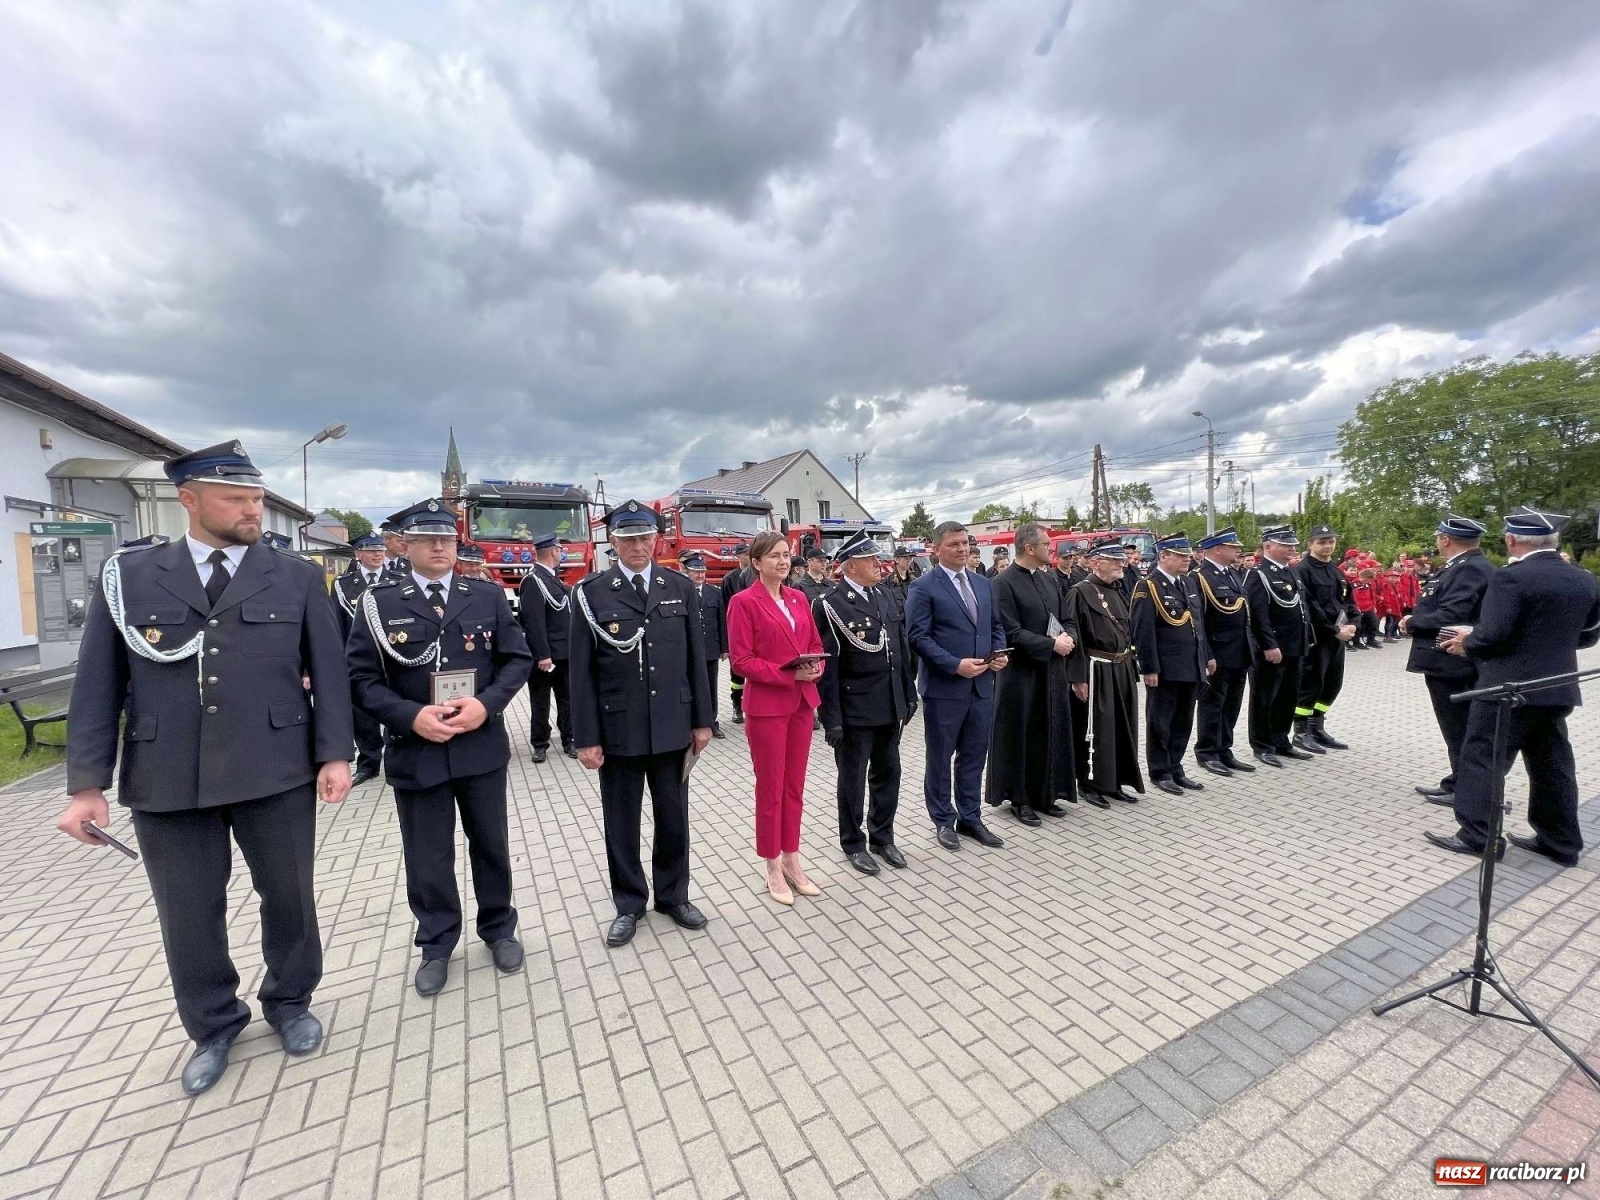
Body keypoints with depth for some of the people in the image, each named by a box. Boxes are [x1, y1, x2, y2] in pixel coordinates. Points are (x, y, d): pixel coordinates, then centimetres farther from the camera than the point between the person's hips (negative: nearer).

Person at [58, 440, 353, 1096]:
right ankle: (214, 1027, 37)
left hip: (277, 773, -1)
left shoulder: (298, 577, 1)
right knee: (189, 915, 14)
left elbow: (328, 672, 0)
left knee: (289, 897, 12)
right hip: (167, 781, 1)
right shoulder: (127, 576, 4)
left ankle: (289, 1002, 37)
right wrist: (87, 783, 0)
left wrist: (334, 754, -6)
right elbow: (97, 686, 4)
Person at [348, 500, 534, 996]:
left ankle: (499, 929, 37)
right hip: (415, 751, -1)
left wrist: (487, 704, -16)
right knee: (428, 857, 13)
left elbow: (519, 658, -1)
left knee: (491, 845, 16)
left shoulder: (489, 596, 0)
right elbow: (362, 678, -4)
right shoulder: (379, 604, -2)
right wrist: (411, 716, -19)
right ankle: (436, 945, 35)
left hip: (482, 746, 1)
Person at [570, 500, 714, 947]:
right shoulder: (591, 593, -5)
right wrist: (586, 737, -6)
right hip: (617, 731, -1)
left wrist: (702, 720, 3)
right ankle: (629, 905, 34)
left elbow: (695, 658, 4)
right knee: (622, 822, 13)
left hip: (672, 728, 2)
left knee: (674, 817, 15)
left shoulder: (681, 587, 2)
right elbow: (582, 671, -4)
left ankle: (674, 896, 36)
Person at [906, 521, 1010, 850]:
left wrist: (1000, 652, -3)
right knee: (940, 758, 9)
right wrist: (956, 665, -21)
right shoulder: (923, 588, -9)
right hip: (944, 687, -6)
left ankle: (970, 818, 31)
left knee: (974, 757, 15)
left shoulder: (983, 583, 12)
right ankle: (944, 820, 26)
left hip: (982, 685, 6)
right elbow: (918, 637, -15)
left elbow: (996, 626, 17)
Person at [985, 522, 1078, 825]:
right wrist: (1052, 644, -17)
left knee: (1050, 732, 14)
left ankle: (1044, 794, 29)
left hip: (1053, 670, 7)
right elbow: (1011, 633, -19)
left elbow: (1068, 620, 14)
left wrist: (1069, 639, -7)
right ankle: (1019, 799, 20)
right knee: (1021, 736, 5)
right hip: (1021, 673, -7)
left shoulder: (1048, 578, 10)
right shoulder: (1004, 582, -14)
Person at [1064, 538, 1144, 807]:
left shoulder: (1118, 591, 13)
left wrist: (1130, 668, 15)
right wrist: (1078, 678, -20)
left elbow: (1126, 633, 18)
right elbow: (1074, 637, -17)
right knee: (1095, 728, 1)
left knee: (1122, 726, 14)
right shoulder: (1080, 592, -13)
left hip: (1122, 671, 8)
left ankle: (1115, 782, 28)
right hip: (1096, 672, -8)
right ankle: (1090, 784, 15)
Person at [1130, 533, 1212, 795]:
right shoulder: (1148, 587, -13)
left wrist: (1207, 656, 16)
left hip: (1191, 669, 8)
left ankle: (1176, 769, 28)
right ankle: (1160, 773, 17)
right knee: (1160, 723, 5)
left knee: (1183, 723, 16)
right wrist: (1150, 668, -19)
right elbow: (1143, 632, -17)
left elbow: (1199, 623, 20)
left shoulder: (1189, 584, 13)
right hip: (1164, 671, -8)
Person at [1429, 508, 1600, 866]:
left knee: (1482, 756, 0)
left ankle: (1477, 834, 4)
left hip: (1510, 687, -8)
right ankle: (1560, 842, 24)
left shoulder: (1510, 577, -17)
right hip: (1558, 687, 8)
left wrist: (1468, 642, -3)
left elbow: (1492, 635, -22)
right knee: (1551, 763, 15)